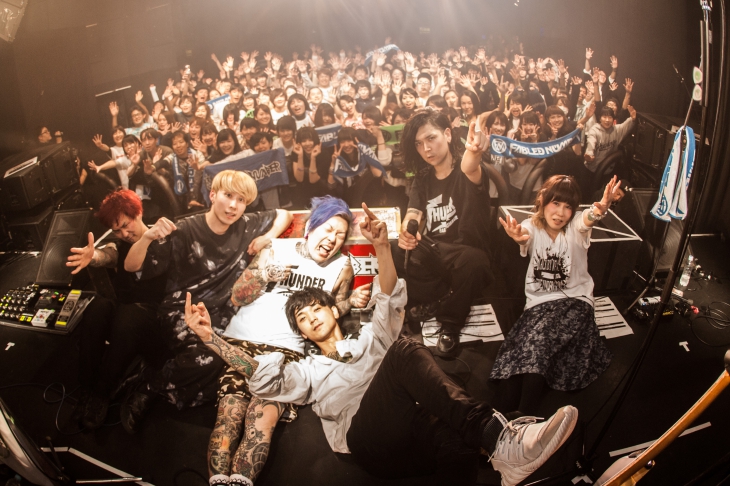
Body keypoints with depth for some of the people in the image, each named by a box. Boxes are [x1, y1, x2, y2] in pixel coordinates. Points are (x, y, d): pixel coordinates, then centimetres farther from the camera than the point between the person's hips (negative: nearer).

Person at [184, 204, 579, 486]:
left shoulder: (372, 340, 34)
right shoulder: (308, 371, 32)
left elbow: (390, 303, 16)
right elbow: (263, 377, 13)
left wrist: (381, 248, -1)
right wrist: (208, 335, 4)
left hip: (415, 429, 2)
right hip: (369, 441, -2)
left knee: (460, 448, -36)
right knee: (405, 352, -29)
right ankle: (497, 435, -42)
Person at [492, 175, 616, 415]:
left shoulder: (575, 228, -2)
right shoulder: (533, 227, 0)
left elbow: (588, 218, -26)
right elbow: (525, 234, -25)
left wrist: (601, 208, -52)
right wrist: (518, 236, -52)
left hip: (574, 300, -2)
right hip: (539, 302, 2)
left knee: (539, 336, -28)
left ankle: (526, 416, -22)